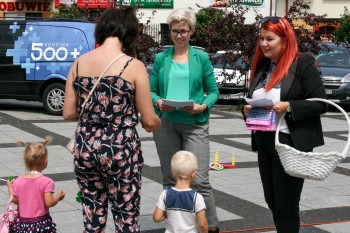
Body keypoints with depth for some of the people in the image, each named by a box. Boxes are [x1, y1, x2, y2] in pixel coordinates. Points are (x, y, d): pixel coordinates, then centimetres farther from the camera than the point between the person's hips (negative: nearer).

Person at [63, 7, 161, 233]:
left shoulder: (79, 63, 1)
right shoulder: (134, 66, -11)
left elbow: (68, 113, 4)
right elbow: (149, 121, -8)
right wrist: (157, 123, 14)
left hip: (85, 148, 4)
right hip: (121, 151, -4)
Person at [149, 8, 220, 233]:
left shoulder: (201, 57, 3)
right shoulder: (161, 58, 7)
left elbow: (213, 91, 5)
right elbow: (151, 90, 10)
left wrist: (203, 107, -14)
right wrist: (158, 102, -11)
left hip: (195, 124, -2)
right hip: (166, 124, 3)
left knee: (200, 180, -9)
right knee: (170, 179, 8)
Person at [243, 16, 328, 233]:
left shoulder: (303, 63, -10)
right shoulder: (262, 66, 11)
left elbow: (320, 103, -14)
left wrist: (288, 106, -24)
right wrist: (248, 110, -2)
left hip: (290, 143, -7)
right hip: (264, 143, 7)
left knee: (286, 206, -1)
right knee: (272, 201, 14)